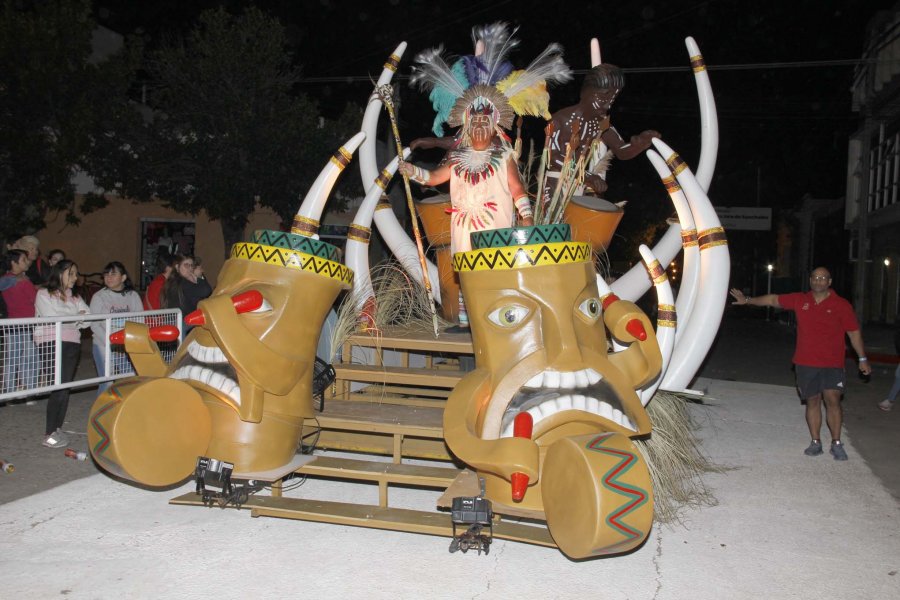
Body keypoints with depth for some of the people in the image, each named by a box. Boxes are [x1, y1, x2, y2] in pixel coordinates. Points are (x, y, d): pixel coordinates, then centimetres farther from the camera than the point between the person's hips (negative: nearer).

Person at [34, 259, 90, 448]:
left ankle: (57, 429, 12)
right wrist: (76, 317, 3)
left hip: (72, 344, 6)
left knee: (65, 388, 3)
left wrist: (66, 320, -6)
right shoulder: (44, 294, 5)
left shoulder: (75, 298, 21)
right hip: (52, 343, -5)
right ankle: (50, 434, -8)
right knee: (59, 388, -13)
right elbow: (52, 319, -9)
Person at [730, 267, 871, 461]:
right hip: (806, 363, 3)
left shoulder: (841, 305, -2)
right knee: (812, 401, 8)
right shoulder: (800, 300, 5)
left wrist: (862, 359, 2)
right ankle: (815, 443, 16)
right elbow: (774, 299, 13)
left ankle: (836, 443, 2)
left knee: (832, 400, -10)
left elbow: (854, 332, 2)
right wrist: (747, 300, 11)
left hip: (832, 364, -2)